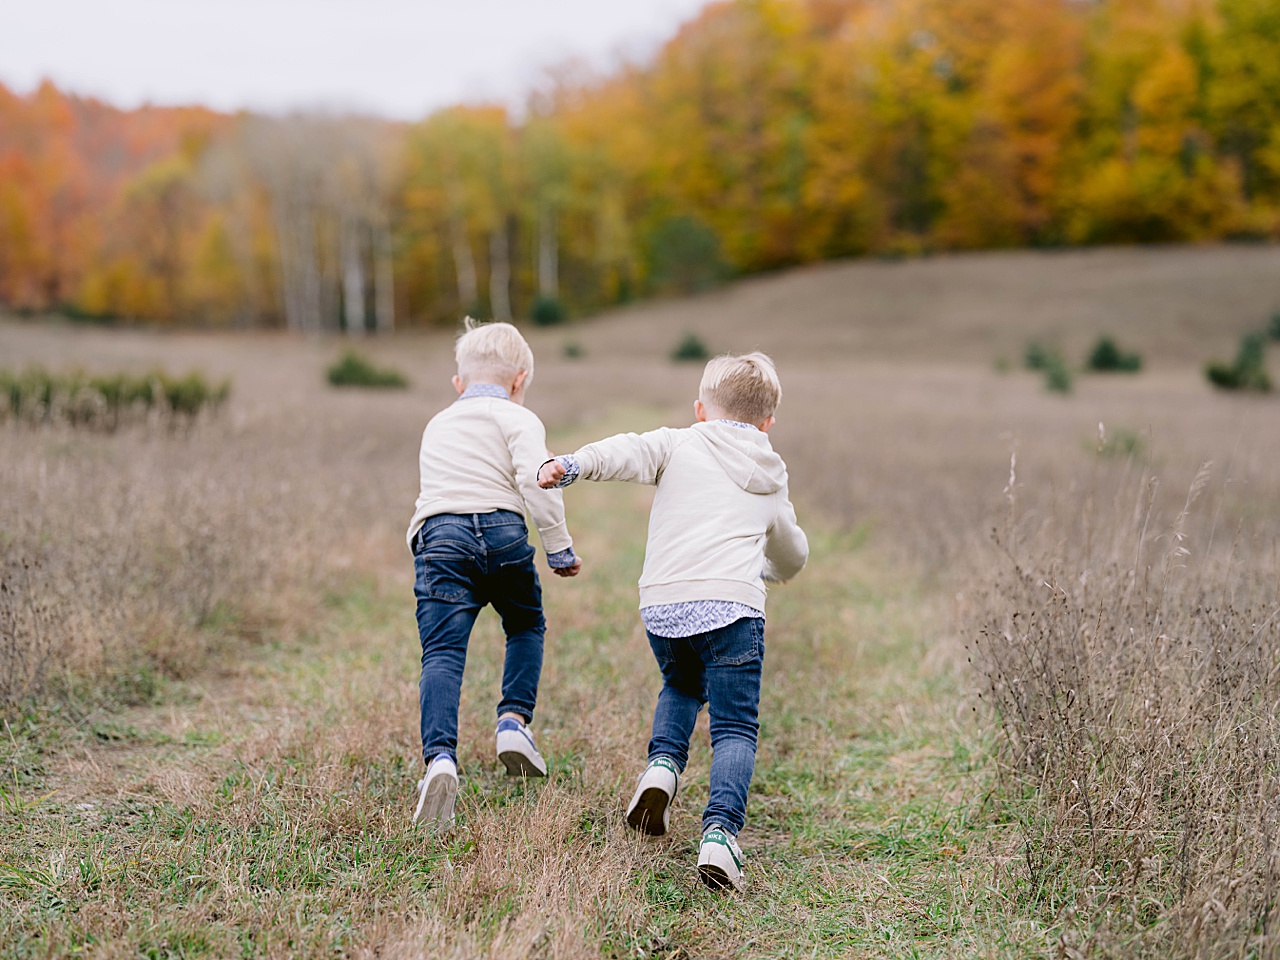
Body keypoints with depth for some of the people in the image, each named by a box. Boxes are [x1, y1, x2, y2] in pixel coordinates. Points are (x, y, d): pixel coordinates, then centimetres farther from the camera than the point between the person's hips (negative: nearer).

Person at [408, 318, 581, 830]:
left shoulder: (436, 425, 30)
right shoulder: (518, 419, 10)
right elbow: (536, 481, -5)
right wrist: (561, 547, 1)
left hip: (437, 537, 2)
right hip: (501, 531, -2)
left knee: (442, 652, -9)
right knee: (526, 626, 23)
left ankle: (440, 758, -30)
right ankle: (514, 721, 6)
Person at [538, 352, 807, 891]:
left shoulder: (678, 445, 16)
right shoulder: (771, 479, 25)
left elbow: (628, 452, -6)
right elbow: (792, 554, 39)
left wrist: (570, 466, -19)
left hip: (662, 604, 1)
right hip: (732, 604, -1)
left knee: (682, 689, 29)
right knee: (735, 727, 2)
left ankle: (663, 761, 4)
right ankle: (720, 831, -17)